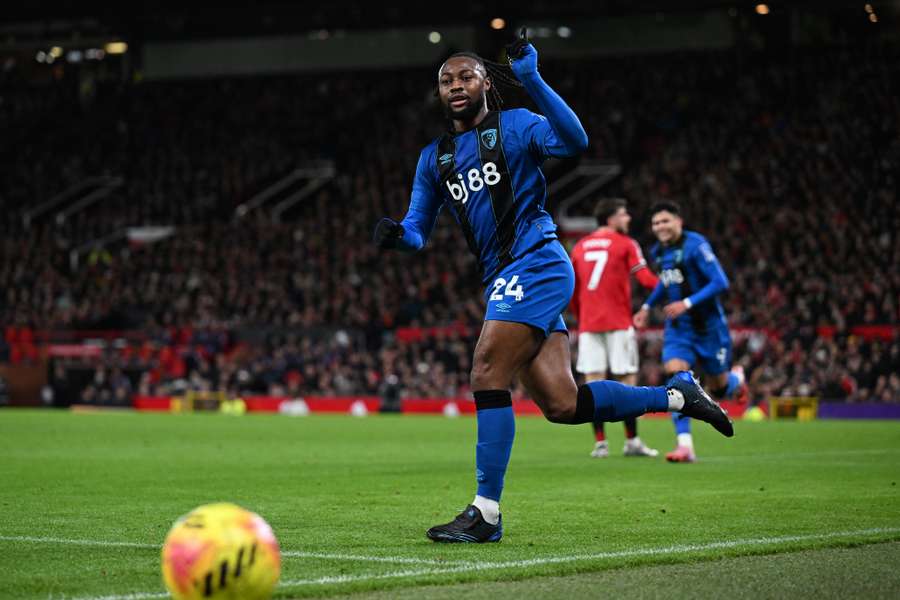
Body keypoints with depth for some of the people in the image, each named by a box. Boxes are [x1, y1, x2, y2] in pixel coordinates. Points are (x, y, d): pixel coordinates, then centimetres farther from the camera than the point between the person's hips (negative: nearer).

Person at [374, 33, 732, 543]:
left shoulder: (515, 125, 1)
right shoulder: (435, 158, 19)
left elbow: (574, 141, -18)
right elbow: (419, 229, 18)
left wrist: (531, 80, -25)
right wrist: (398, 233, -6)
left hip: (536, 264, -7)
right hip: (504, 281, 7)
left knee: (488, 376, -18)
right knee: (562, 405, -1)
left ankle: (486, 512, -14)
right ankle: (677, 394, 18)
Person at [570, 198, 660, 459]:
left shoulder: (580, 247, 13)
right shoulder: (625, 244, -1)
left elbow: (571, 290, 16)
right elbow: (646, 279, -10)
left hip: (588, 325, 4)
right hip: (618, 324, -4)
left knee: (593, 381, 0)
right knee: (627, 381, 2)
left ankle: (600, 442, -4)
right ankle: (632, 442, 3)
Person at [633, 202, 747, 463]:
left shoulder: (695, 245, -18)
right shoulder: (658, 252, 5)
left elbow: (720, 282, -22)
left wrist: (688, 303, -29)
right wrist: (647, 307, 14)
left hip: (709, 327, -5)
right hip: (677, 329, 5)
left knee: (718, 388, 7)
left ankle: (736, 379, 47)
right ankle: (685, 445, -20)